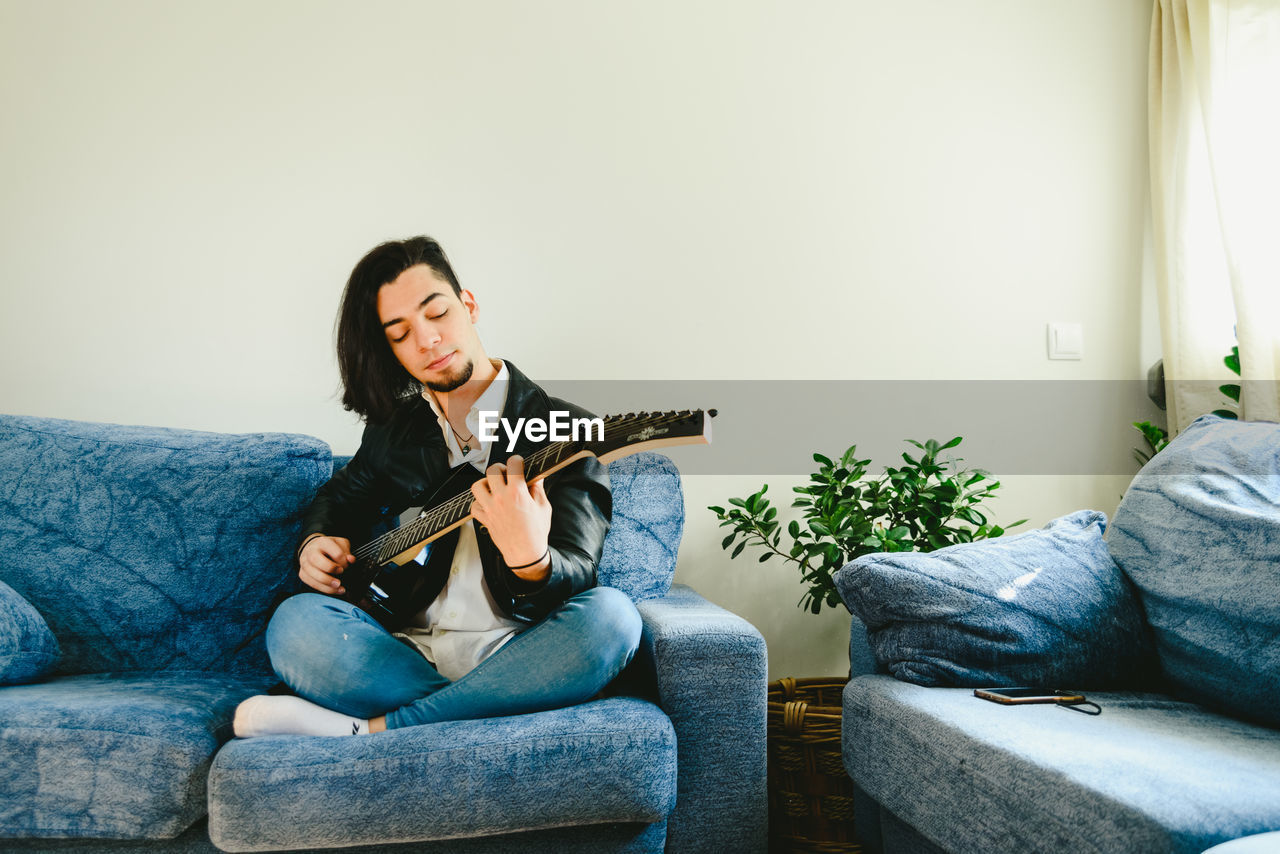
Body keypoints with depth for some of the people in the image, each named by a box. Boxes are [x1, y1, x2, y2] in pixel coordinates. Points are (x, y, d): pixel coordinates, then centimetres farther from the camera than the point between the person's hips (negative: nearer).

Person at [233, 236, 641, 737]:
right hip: (410, 654, 3)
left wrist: (530, 559, -36)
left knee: (609, 617, -34)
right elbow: (341, 495, 34)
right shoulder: (393, 430, 15)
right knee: (295, 622, -25)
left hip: (510, 661, -2)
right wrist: (315, 541, 10)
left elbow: (576, 576, -11)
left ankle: (368, 730, -27)